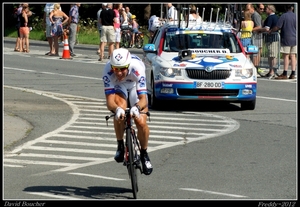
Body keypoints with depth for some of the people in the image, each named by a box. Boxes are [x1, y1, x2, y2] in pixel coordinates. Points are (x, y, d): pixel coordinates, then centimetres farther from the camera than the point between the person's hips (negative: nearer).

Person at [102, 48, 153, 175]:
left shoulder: (137, 68, -41)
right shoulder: (108, 70, -38)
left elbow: (143, 99, -44)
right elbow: (109, 101, -41)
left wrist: (137, 107, -66)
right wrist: (116, 109, -64)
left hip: (135, 85, 0)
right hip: (117, 86, 0)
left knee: (141, 122, -14)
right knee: (120, 107, -32)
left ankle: (144, 154, 14)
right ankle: (120, 145, -10)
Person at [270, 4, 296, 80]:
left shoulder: (283, 16, -10)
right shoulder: (295, 16, 3)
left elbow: (277, 27, -12)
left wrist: (270, 31, 4)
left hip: (286, 39, -4)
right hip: (294, 39, 4)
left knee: (286, 56, -2)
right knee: (293, 56, 6)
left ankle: (285, 74, -2)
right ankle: (293, 74, 5)